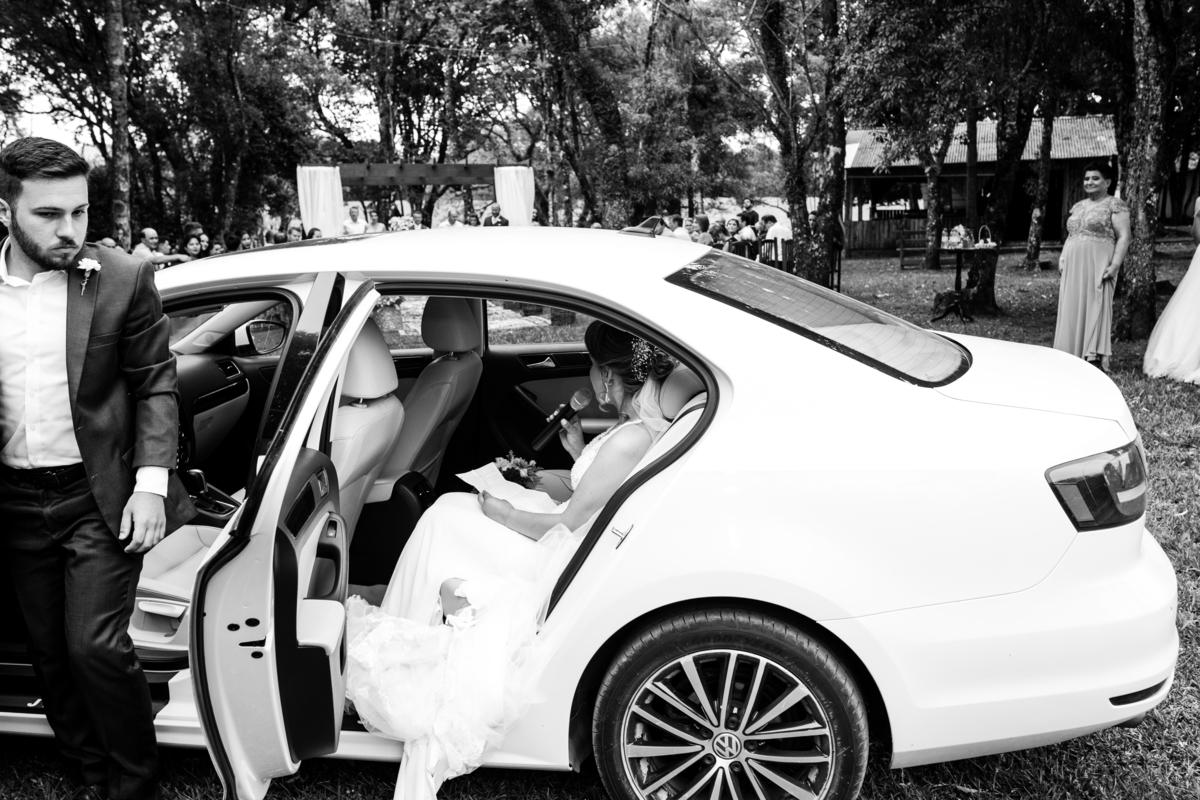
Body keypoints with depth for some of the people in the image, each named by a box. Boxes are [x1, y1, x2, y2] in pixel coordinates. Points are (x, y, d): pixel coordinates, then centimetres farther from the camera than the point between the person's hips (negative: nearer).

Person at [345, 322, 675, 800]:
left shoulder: (630, 440, -28)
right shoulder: (645, 424, 0)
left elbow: (566, 526, -19)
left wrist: (504, 515, -4)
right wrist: (580, 453, 9)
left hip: (561, 566, -9)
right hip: (570, 542, 9)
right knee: (449, 510, 12)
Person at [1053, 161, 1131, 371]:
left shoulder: (1115, 205, 0)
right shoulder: (1077, 207, 19)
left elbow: (1124, 237, -7)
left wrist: (1115, 264, -17)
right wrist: (1062, 262, 14)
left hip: (1098, 266, -6)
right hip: (1073, 268, 7)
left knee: (1096, 308, -9)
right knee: (1071, 311, 3)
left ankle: (1095, 360, -10)